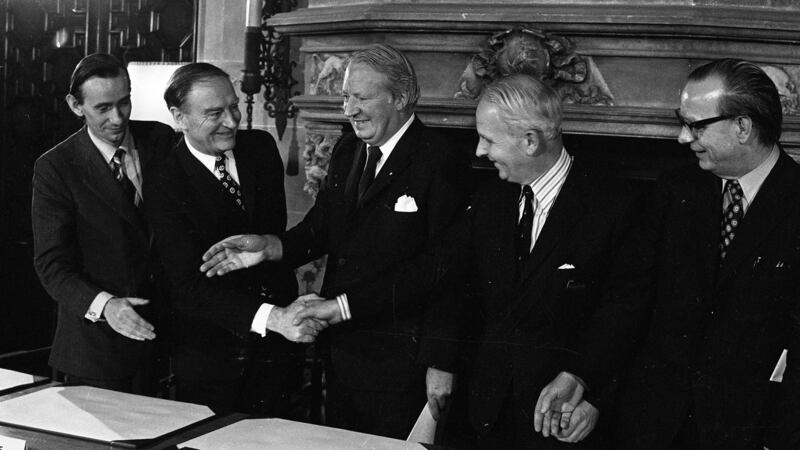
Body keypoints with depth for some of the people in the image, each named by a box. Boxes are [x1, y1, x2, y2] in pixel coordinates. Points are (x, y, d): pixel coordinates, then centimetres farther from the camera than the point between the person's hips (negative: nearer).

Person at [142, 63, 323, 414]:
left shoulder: (261, 148, 2)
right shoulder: (164, 183, -14)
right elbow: (190, 283, -21)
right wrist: (271, 317, -32)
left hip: (273, 346, 4)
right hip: (208, 355, -4)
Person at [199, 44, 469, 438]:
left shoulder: (440, 165, -14)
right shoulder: (347, 152, 11)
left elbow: (436, 269, -19)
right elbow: (318, 229, 10)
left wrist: (346, 305, -20)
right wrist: (268, 246, -11)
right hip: (341, 353, 7)